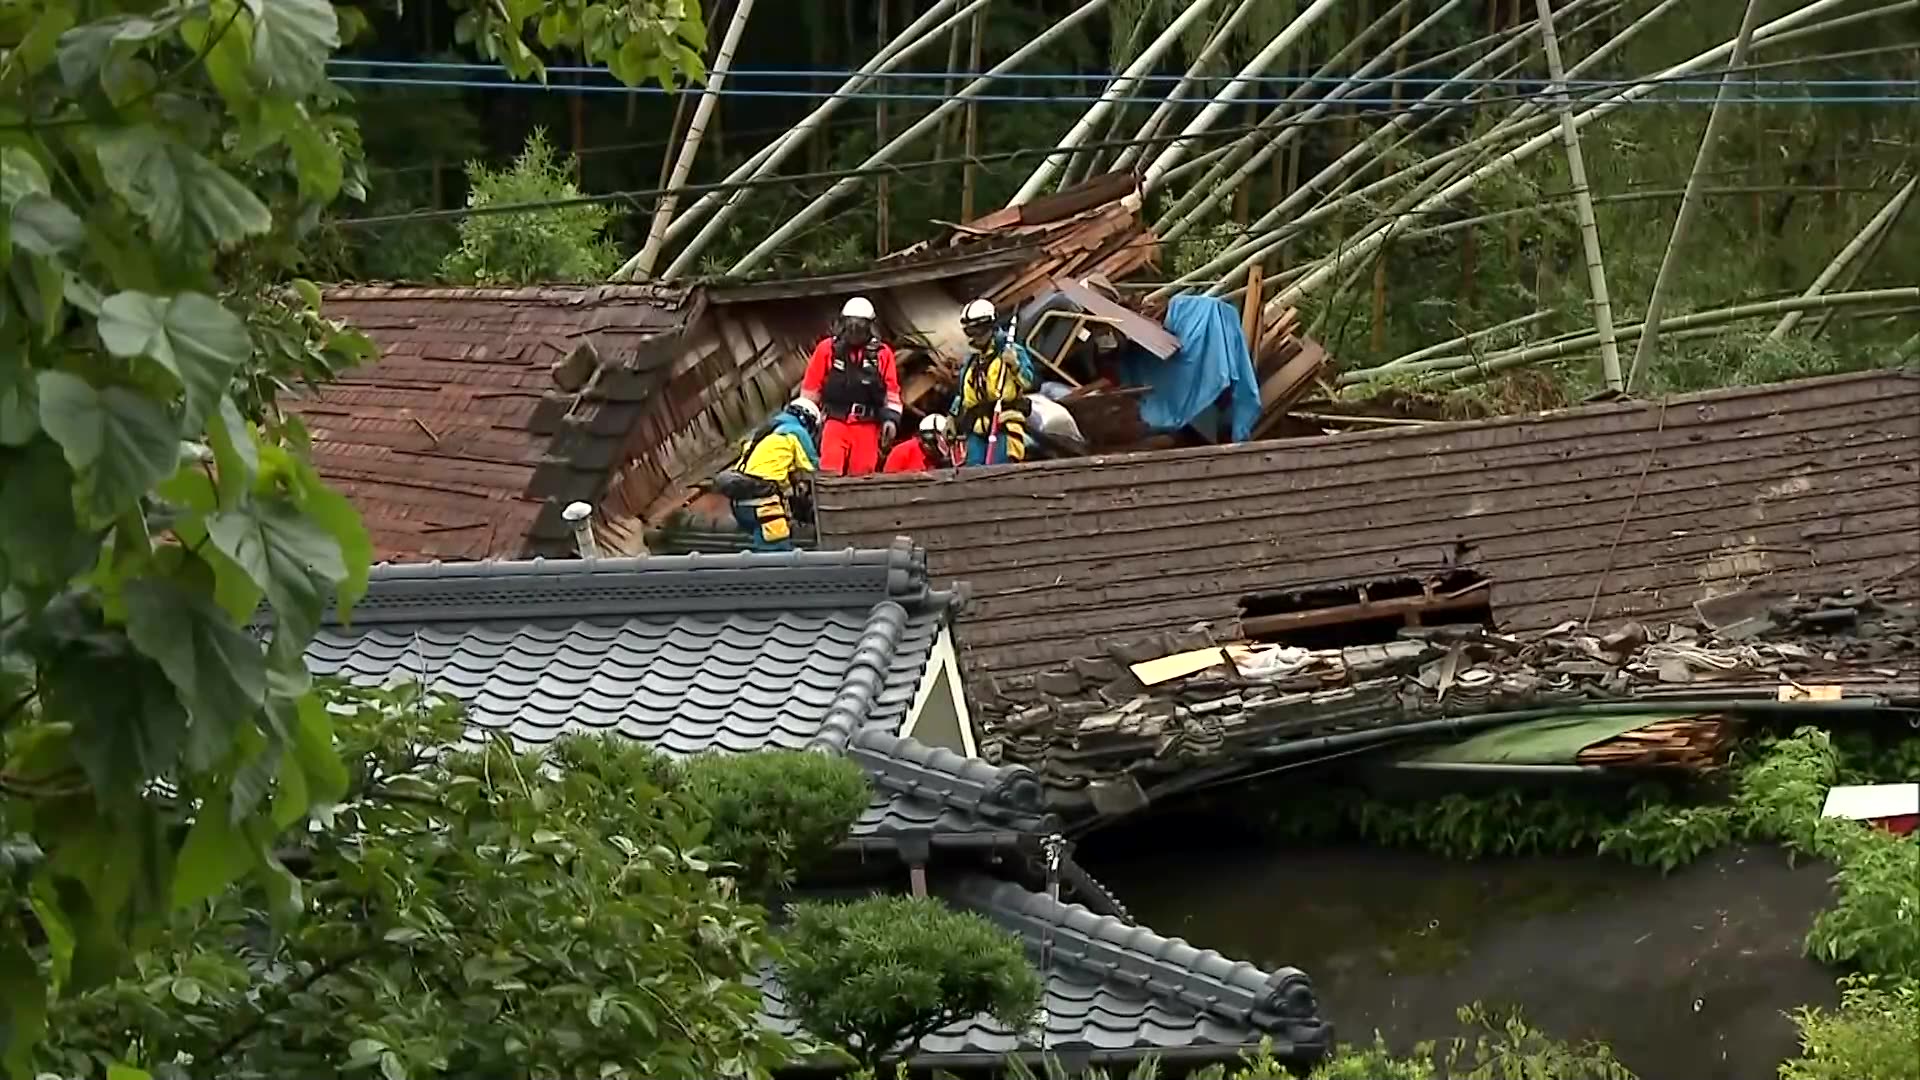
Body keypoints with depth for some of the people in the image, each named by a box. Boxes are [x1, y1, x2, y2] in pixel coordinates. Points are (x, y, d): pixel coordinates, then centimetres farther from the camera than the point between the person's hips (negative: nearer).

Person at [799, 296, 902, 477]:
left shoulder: (882, 353, 5)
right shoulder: (827, 349, 1)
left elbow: (891, 391, 9)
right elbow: (810, 389, 6)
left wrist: (890, 418, -2)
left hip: (867, 427, 1)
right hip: (835, 423, -1)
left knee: (862, 476, 2)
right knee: (830, 474, -12)